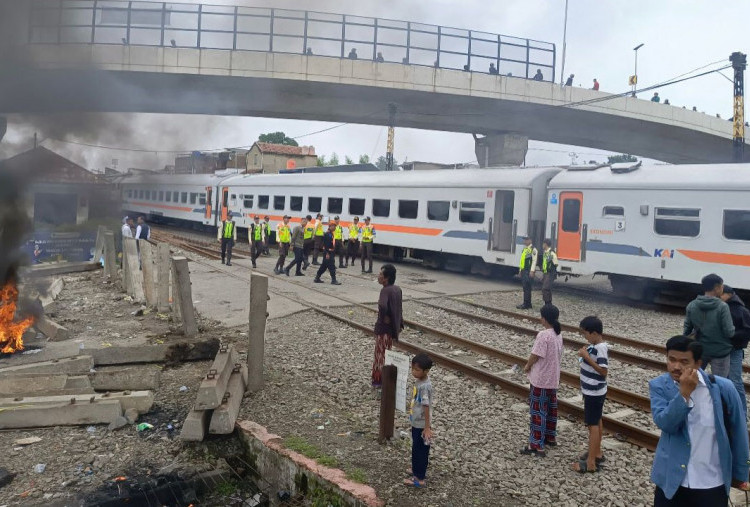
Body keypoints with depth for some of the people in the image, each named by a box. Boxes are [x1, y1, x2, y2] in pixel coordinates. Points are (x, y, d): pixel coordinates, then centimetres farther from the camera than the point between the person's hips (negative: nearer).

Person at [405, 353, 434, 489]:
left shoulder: (424, 386, -27)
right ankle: (419, 470, 41)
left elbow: (426, 407, -25)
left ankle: (419, 479, 16)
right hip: (416, 423, 9)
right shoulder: (419, 381, 1)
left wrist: (427, 428, -22)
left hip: (421, 425, -9)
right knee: (418, 448, 24)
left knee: (420, 450, 4)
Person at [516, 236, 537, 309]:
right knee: (525, 287, 11)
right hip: (523, 270, 9)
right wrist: (520, 270, 20)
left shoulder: (533, 249, -10)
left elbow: (534, 261, -16)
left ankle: (526, 305, -6)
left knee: (527, 288, -8)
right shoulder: (524, 249, 18)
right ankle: (526, 303, 17)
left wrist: (532, 271, -20)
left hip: (528, 271, -9)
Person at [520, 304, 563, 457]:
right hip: (553, 378, 9)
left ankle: (536, 446, 1)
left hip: (540, 379, -9)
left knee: (537, 411, -2)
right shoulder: (558, 335, 4)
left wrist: (527, 367, 1)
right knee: (551, 408, 20)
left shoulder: (543, 335, -24)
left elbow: (535, 355, -20)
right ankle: (550, 437, 34)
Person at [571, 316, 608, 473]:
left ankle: (591, 463, 3)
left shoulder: (600, 348, -24)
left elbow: (603, 371, -29)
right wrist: (585, 354, -2)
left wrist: (586, 357, -29)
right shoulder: (594, 345, 4)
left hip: (594, 392, -10)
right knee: (596, 422, 19)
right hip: (592, 390, 10)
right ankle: (597, 453, 33)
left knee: (592, 424, -3)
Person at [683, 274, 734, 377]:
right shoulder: (722, 306, -17)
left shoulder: (692, 305, -4)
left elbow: (687, 329, 2)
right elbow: (729, 332, -16)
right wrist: (733, 327, 5)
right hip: (720, 351, -4)